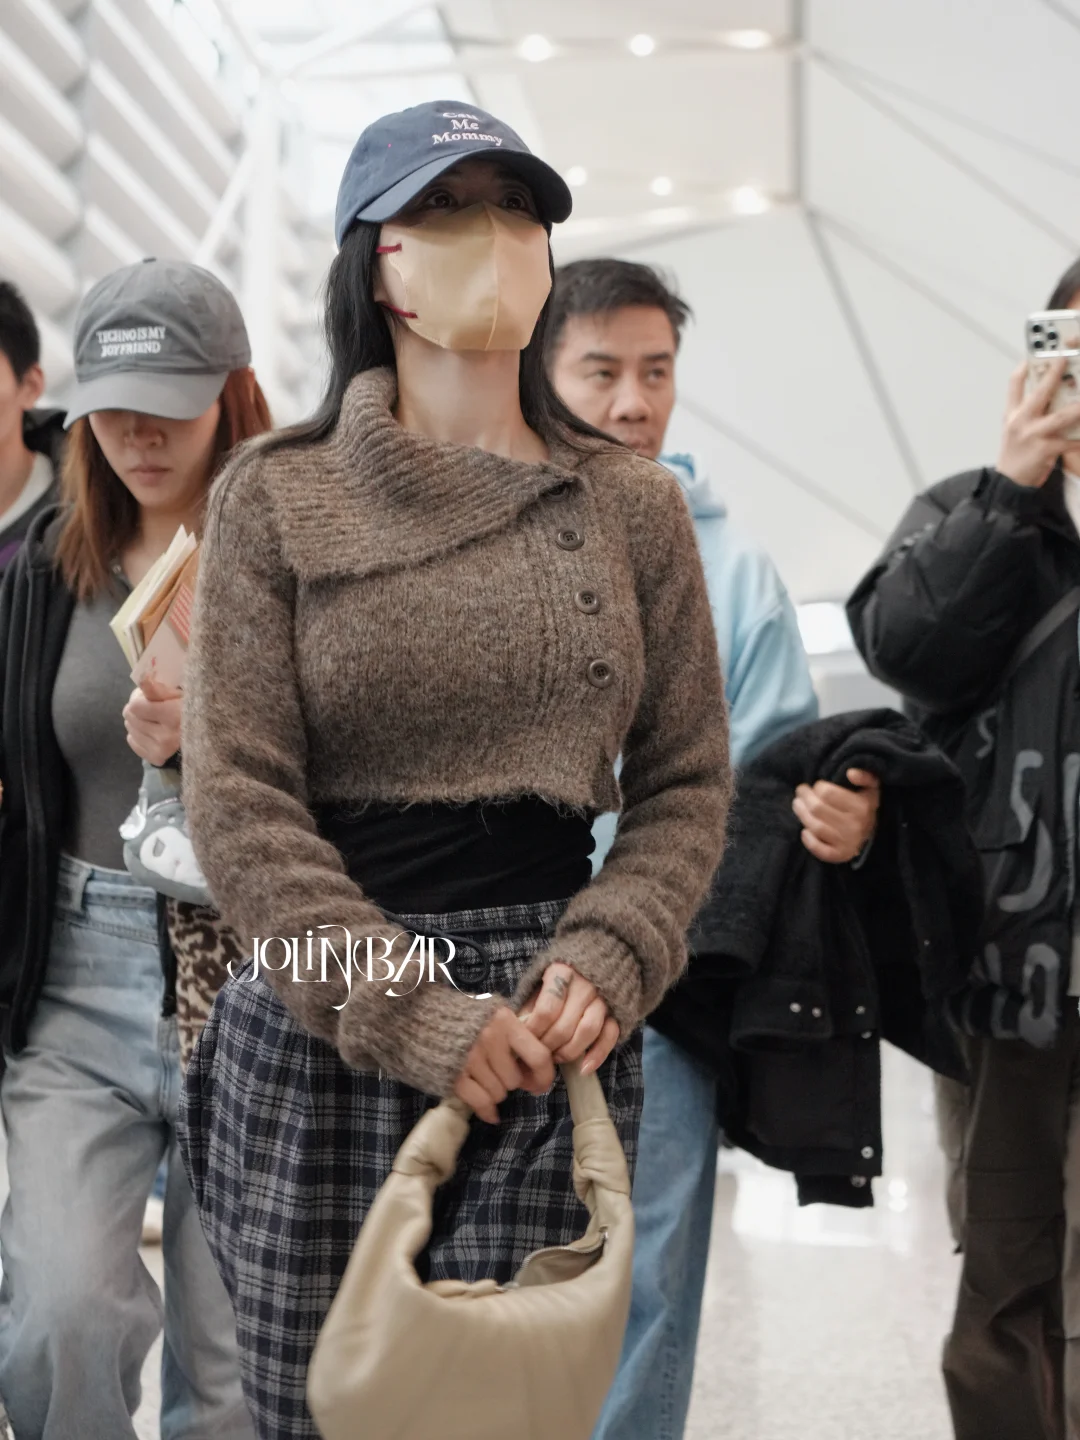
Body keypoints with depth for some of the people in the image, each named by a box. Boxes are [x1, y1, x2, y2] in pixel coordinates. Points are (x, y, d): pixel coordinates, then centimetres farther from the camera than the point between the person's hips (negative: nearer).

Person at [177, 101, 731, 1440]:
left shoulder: (633, 506, 9)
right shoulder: (274, 499, 2)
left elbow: (686, 784, 10)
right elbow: (238, 796, -5)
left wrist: (604, 963, -8)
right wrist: (412, 1017, -13)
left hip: (553, 1027, 1)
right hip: (313, 1031, -1)